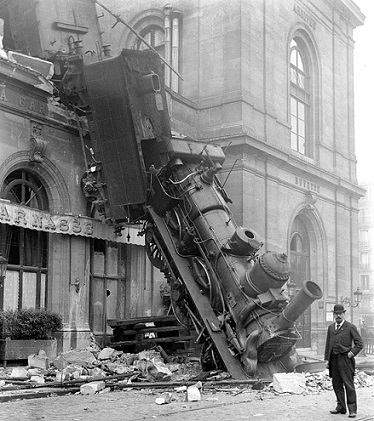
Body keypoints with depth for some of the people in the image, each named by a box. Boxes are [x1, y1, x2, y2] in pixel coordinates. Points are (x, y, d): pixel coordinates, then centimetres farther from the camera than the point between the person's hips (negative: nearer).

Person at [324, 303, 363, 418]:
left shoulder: (350, 327, 0)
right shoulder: (330, 328, 15)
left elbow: (359, 343, -2)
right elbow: (328, 344, 16)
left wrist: (352, 353, -13)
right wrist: (327, 359, 9)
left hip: (345, 359, -5)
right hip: (333, 360, 5)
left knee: (349, 385, -4)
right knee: (336, 384, 9)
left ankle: (352, 409, 0)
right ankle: (341, 407, 19)